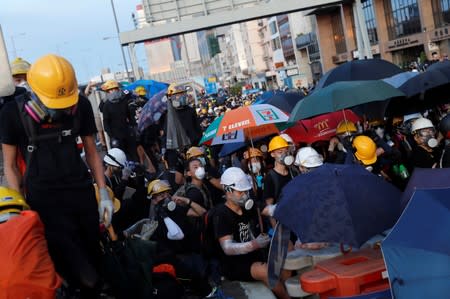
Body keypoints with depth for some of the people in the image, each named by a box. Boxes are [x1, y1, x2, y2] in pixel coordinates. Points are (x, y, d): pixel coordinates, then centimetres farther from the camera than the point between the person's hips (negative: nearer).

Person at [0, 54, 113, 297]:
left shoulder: (81, 106, -1)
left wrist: (104, 193, 6)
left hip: (82, 192, 4)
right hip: (45, 200, -3)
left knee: (94, 258, 11)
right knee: (83, 275, -8)